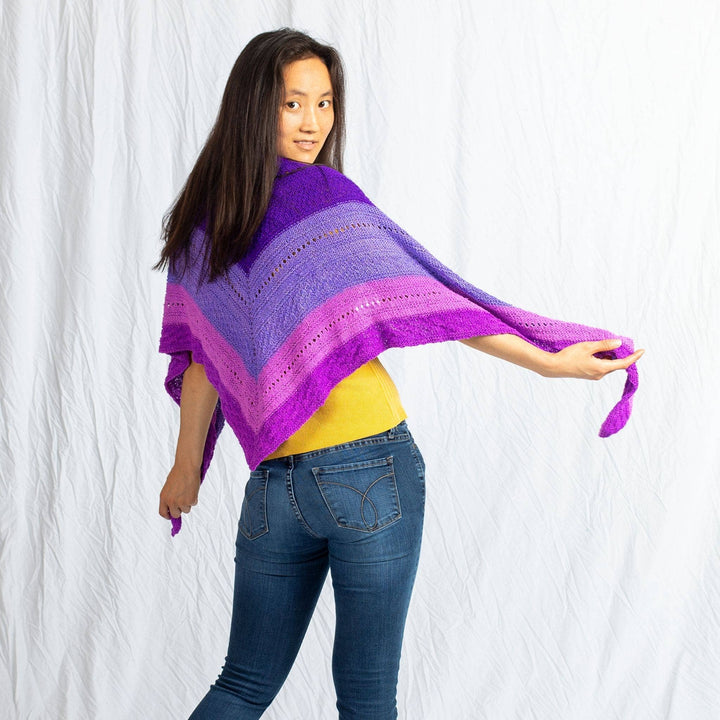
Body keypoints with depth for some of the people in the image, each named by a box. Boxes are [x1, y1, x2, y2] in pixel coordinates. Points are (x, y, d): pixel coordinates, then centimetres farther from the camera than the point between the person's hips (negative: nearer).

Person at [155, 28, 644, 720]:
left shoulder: (202, 216, 7)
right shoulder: (320, 192, -8)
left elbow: (203, 353, 10)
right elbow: (416, 300, -11)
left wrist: (188, 464, 20)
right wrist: (549, 361, -10)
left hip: (273, 482, 6)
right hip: (370, 467, -5)